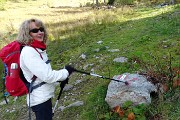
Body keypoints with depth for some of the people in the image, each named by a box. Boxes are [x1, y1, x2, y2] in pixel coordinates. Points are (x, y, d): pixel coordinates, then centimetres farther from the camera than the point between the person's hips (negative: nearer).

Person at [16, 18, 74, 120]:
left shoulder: (38, 48, 6)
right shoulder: (28, 52, -23)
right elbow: (46, 76, -26)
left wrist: (61, 77, 4)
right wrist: (66, 72, -13)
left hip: (44, 96, 9)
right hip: (39, 99, -9)